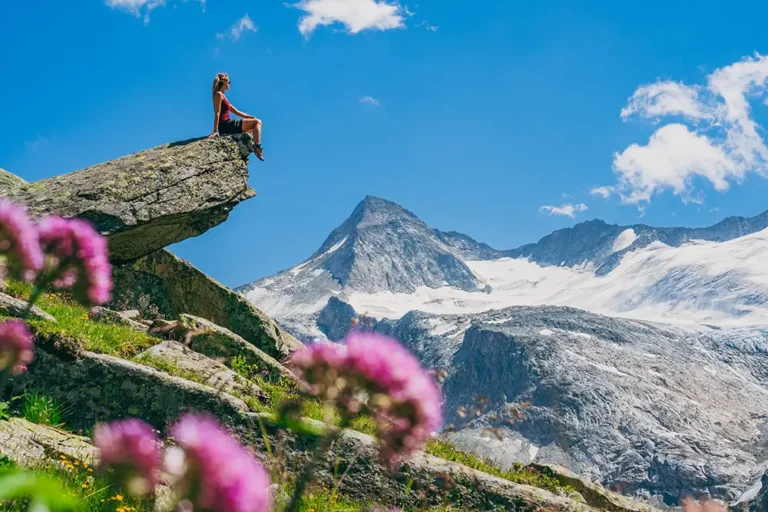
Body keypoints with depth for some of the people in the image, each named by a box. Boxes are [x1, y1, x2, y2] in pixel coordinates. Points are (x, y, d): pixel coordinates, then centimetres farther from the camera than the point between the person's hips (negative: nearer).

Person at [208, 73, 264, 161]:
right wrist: (215, 131, -24)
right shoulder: (219, 94, -7)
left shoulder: (222, 96, 23)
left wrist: (250, 117, 14)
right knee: (257, 122, -10)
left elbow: (236, 111, 22)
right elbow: (217, 113, -17)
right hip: (225, 125, -10)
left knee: (255, 124, 26)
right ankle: (257, 146, -20)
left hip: (227, 126, 10)